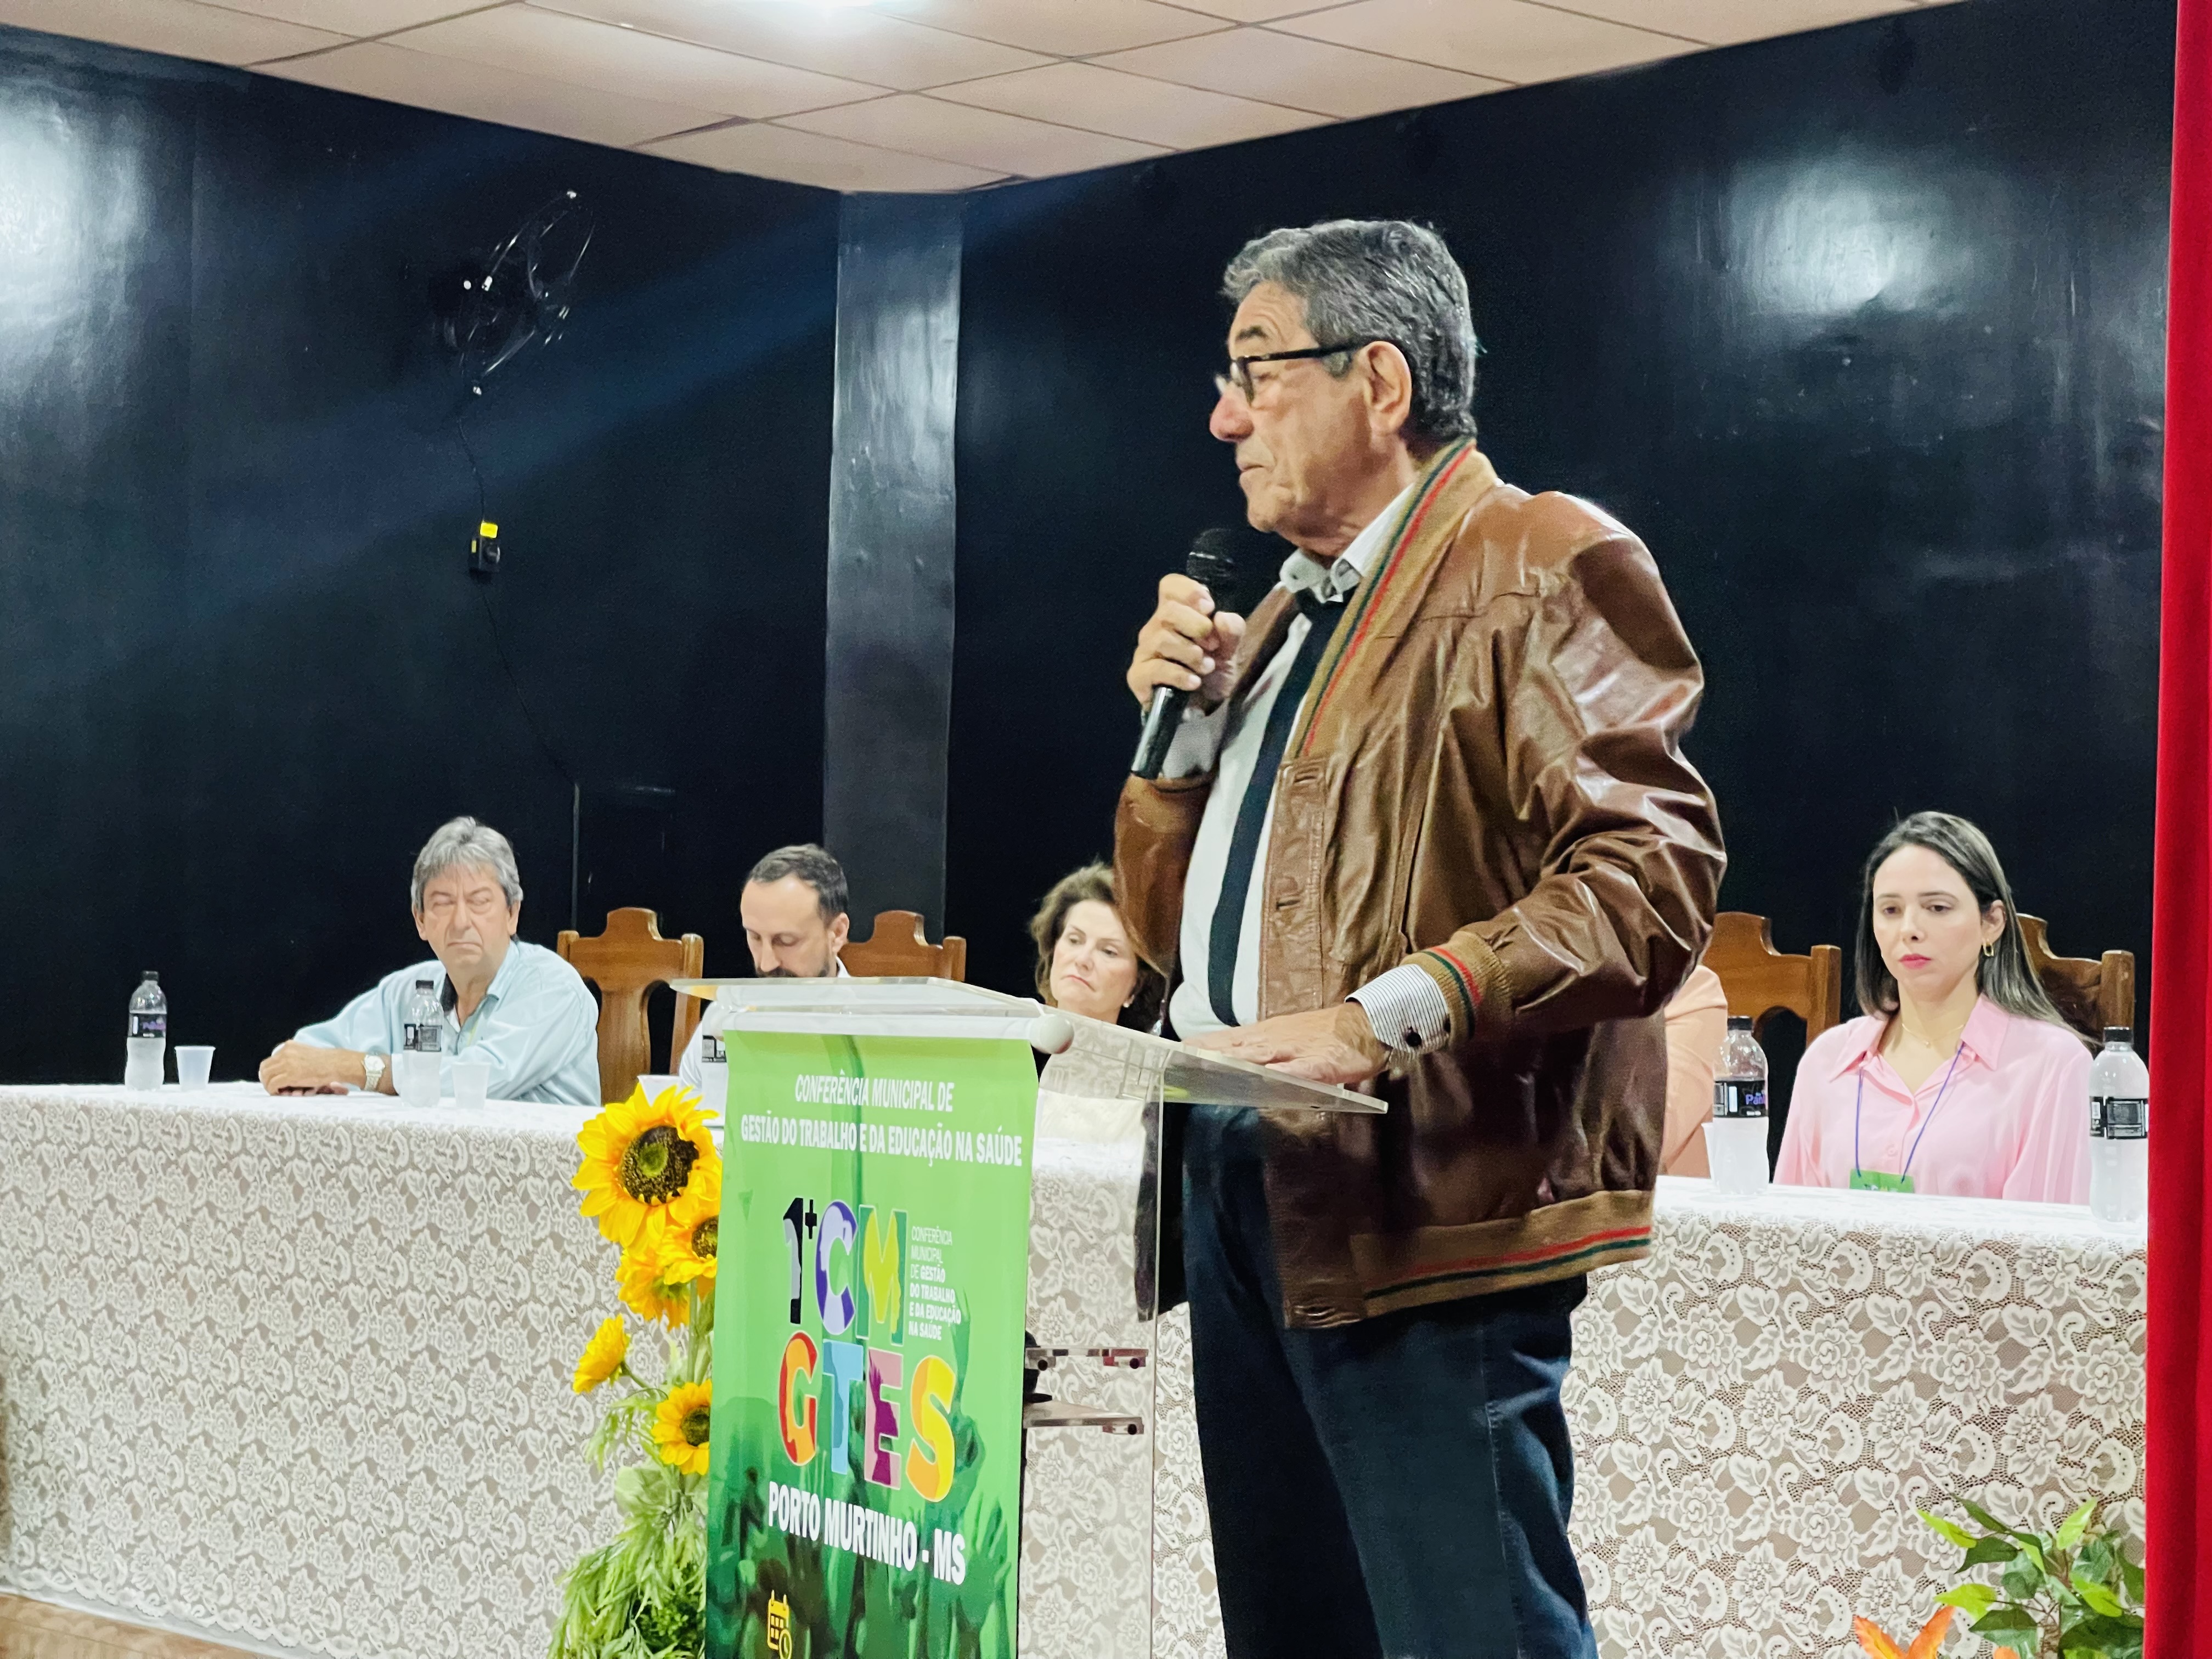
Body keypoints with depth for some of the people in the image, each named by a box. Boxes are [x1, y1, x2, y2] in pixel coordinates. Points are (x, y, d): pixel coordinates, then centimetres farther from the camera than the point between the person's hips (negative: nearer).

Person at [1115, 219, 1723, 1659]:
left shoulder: (1542, 568, -5)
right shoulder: (1287, 617, 22)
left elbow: (1651, 879, -18)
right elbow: (1173, 928, 25)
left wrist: (1378, 1021, -26)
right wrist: (1189, 718, 9)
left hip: (1424, 1209, -9)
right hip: (1242, 1195, 9)